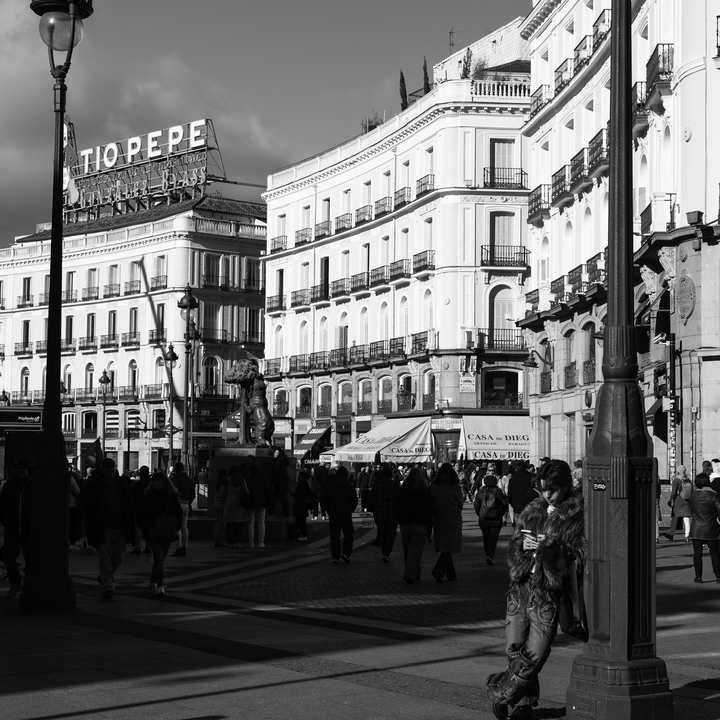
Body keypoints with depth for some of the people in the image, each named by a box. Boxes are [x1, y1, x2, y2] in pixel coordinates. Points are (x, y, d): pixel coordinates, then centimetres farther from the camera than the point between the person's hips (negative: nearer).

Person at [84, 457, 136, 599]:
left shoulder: (120, 484, 7)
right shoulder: (94, 486, -4)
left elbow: (128, 508, 11)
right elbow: (89, 511, -5)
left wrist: (130, 529, 5)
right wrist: (92, 533, -11)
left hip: (119, 528, 4)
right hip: (103, 528, -4)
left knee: (118, 557, 10)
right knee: (105, 559, -9)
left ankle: (104, 578, 33)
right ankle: (107, 587, -7)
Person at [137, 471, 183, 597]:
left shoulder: (172, 497, 4)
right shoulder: (147, 497, -3)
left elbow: (179, 514, 11)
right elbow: (140, 516, -1)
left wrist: (175, 528, -1)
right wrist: (148, 528, -13)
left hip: (167, 534, 4)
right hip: (153, 534, -4)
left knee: (160, 559, 14)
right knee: (159, 558, -16)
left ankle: (153, 582, 32)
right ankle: (160, 586, -17)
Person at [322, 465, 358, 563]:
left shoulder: (330, 485, 2)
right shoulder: (349, 485, -1)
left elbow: (324, 500, 3)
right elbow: (354, 500, 1)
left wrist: (328, 510, 14)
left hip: (333, 514, 1)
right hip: (346, 514, -1)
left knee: (334, 536, 4)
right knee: (348, 534, 11)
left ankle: (335, 556, 0)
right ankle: (345, 553, -5)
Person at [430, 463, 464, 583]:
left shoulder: (434, 487, -3)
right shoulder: (455, 488, -11)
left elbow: (431, 504, 3)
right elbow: (460, 505, 0)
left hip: (439, 521, 4)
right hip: (453, 521, -4)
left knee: (444, 548, 15)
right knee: (448, 548, -3)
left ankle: (451, 574, 21)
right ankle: (439, 571, -20)